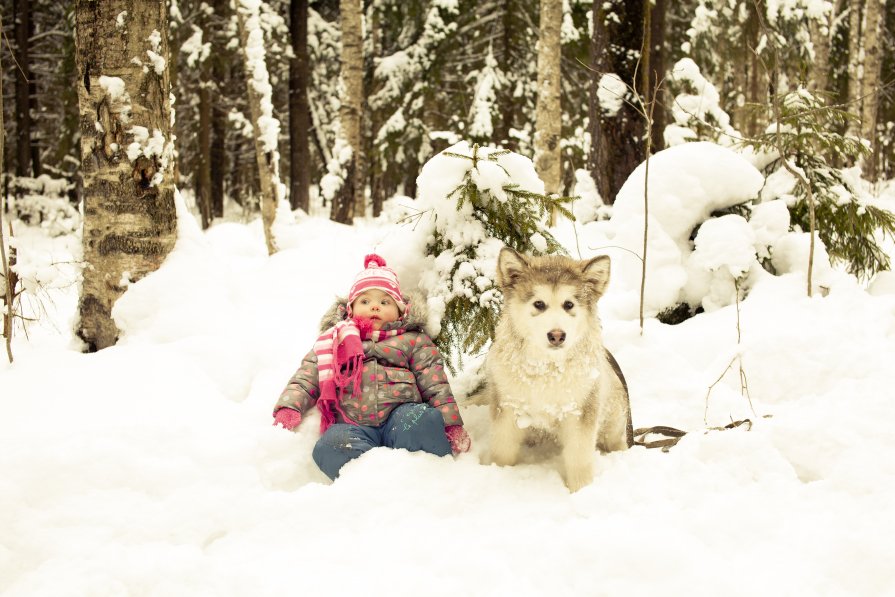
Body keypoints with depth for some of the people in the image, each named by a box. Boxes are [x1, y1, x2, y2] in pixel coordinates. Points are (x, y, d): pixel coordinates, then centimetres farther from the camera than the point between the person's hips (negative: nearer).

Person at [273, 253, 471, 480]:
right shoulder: (333, 342, 27)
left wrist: (452, 424, 0)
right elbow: (305, 379, 19)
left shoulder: (413, 340, 23)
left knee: (423, 419, -36)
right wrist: (288, 408, -1)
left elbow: (435, 385, 14)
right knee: (330, 446, -35)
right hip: (352, 425, 0)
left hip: (401, 414, 0)